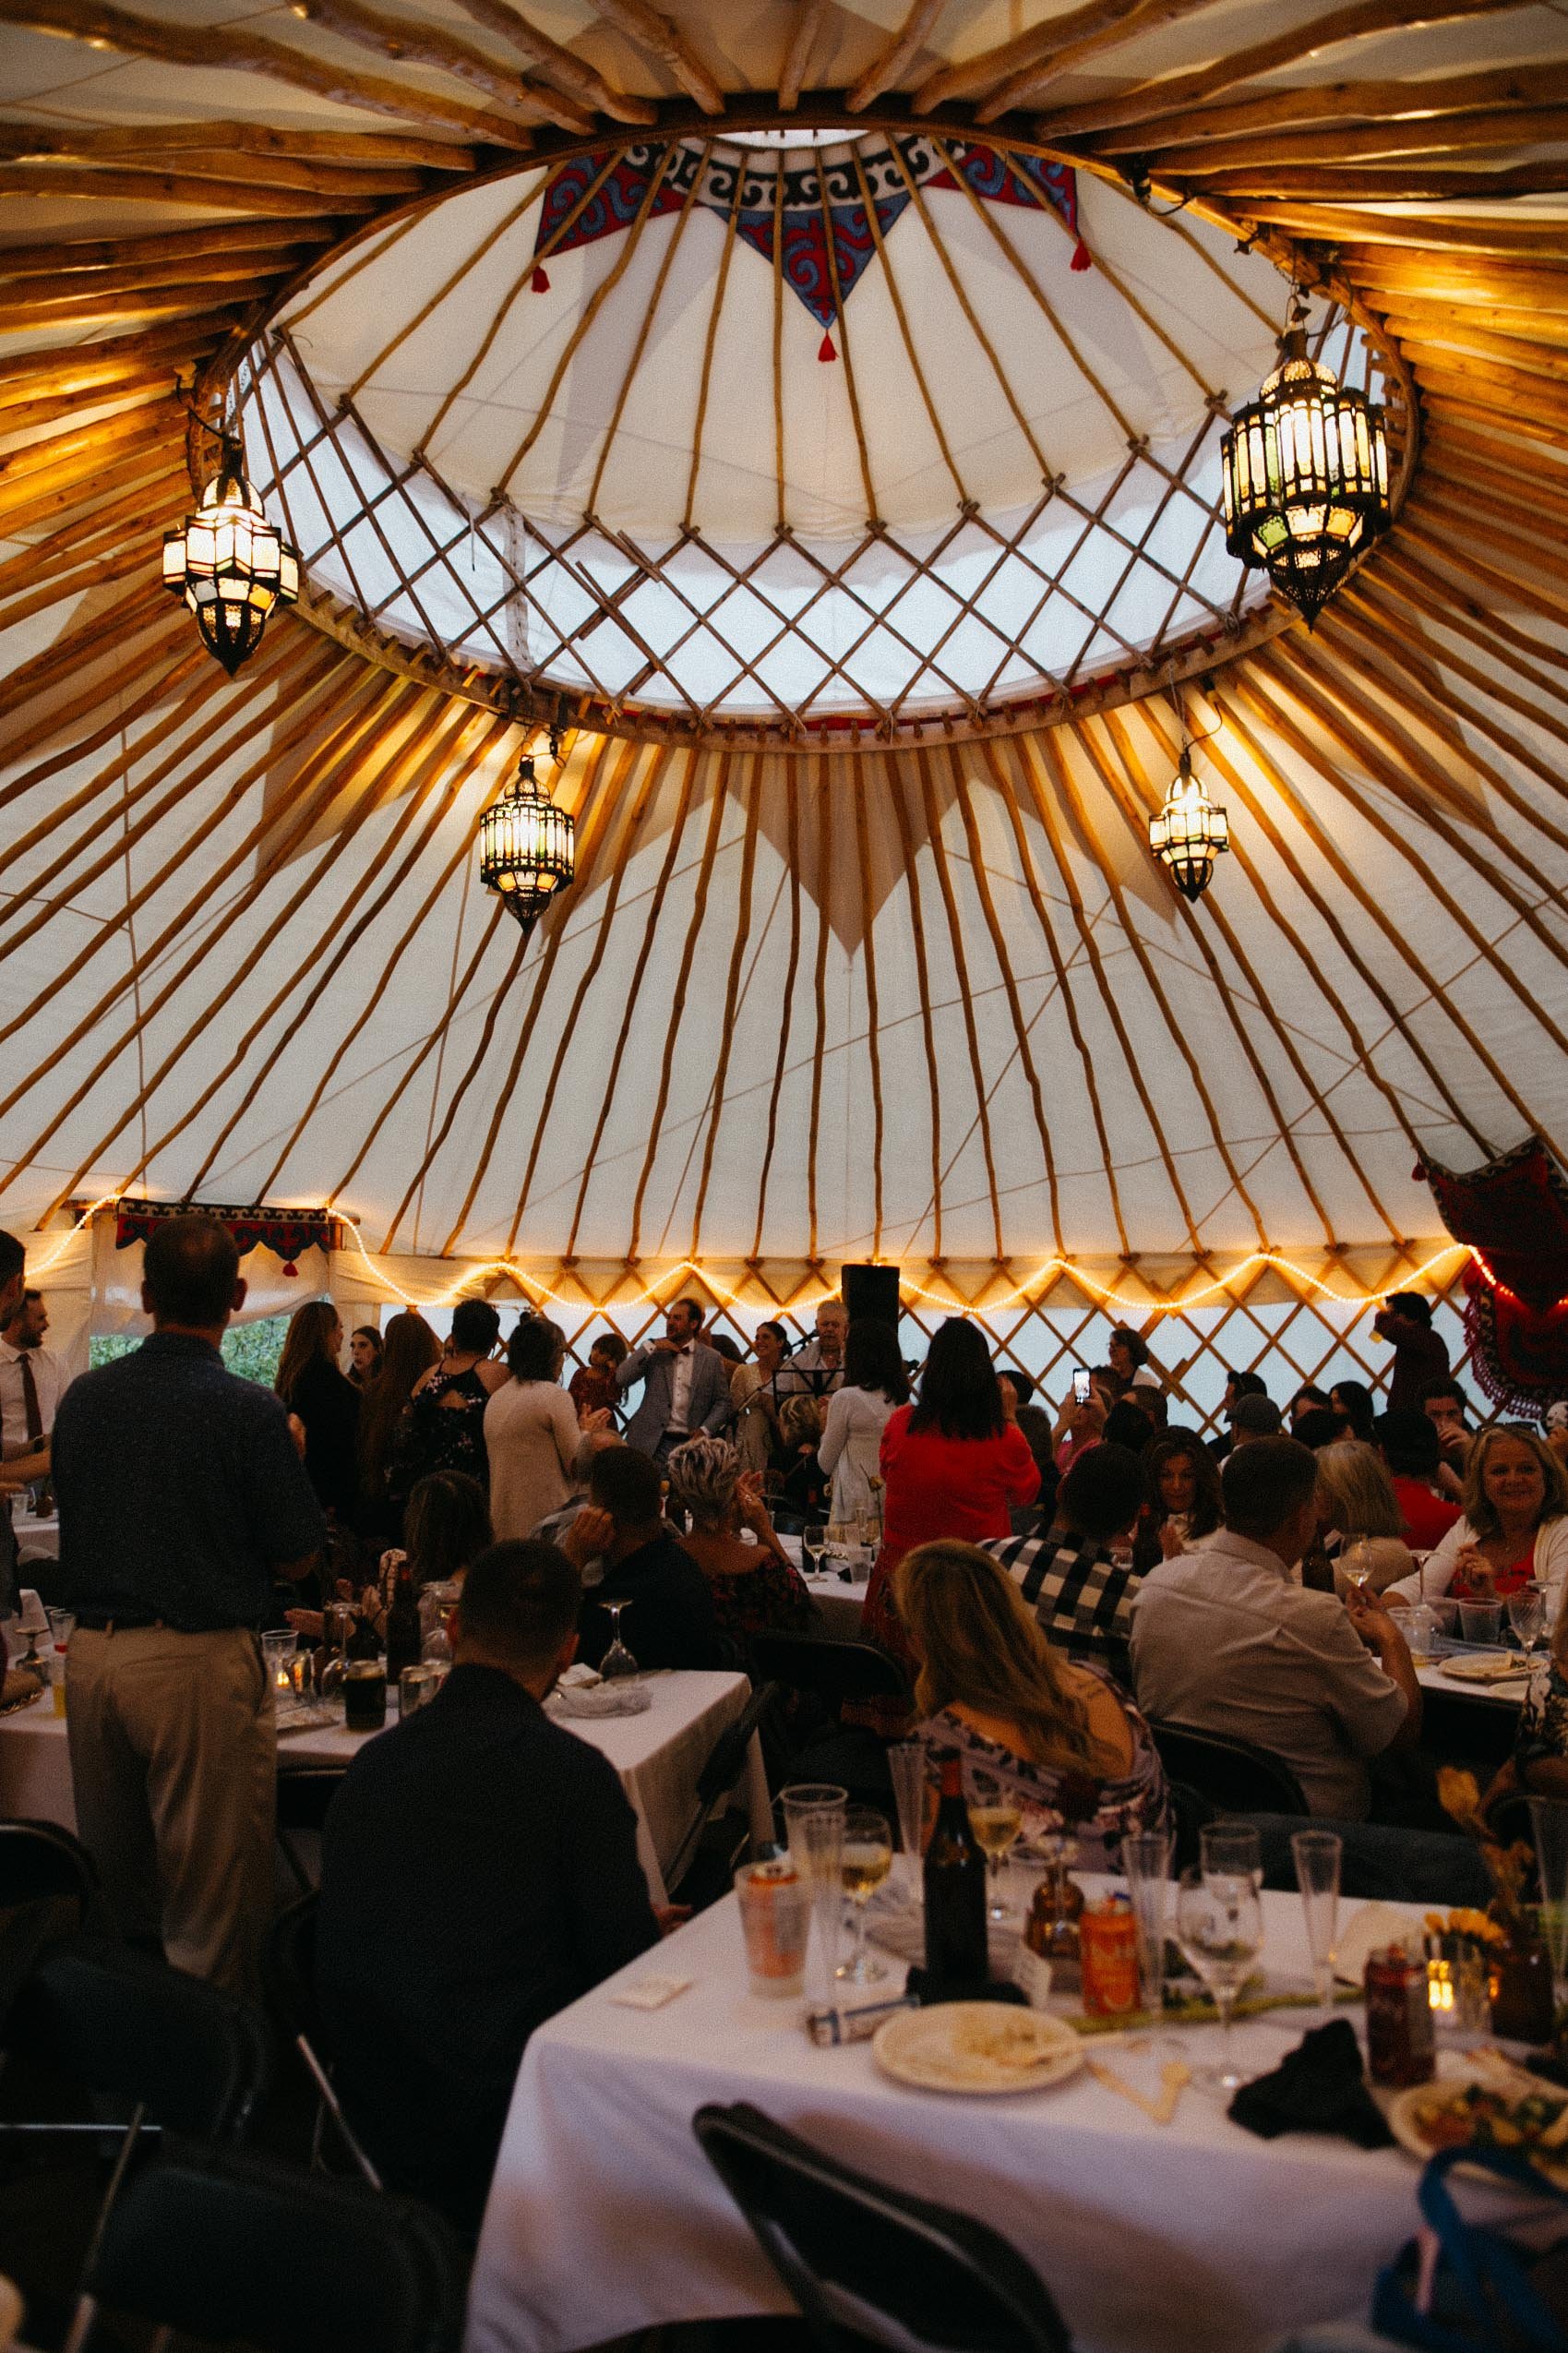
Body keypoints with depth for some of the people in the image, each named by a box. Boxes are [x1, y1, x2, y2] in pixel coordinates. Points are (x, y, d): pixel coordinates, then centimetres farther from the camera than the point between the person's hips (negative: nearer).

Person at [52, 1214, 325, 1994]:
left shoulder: (83, 1396, 2)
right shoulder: (250, 1410, -15)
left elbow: (75, 1520, 15)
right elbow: (297, 1557, -8)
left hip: (91, 1653, 6)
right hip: (200, 1658, -6)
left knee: (110, 1880, 19)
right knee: (210, 1893, 6)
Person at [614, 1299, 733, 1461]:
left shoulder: (712, 1358, 4)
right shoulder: (655, 1352, 5)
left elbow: (723, 1402, 7)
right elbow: (621, 1379, -5)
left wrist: (705, 1430, -8)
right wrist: (650, 1347, -10)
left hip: (691, 1442, 0)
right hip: (651, 1444, 0)